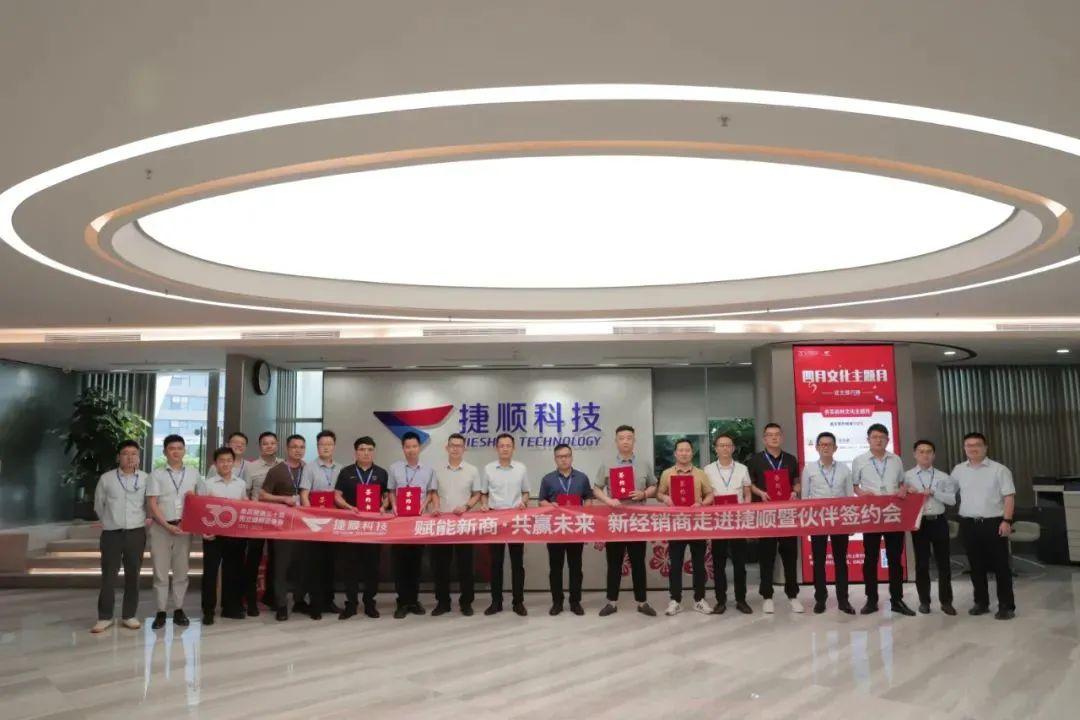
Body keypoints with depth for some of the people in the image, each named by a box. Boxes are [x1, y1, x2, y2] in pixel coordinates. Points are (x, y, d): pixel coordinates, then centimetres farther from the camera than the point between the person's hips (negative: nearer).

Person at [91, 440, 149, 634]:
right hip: (111, 534, -1)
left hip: (136, 533, 1)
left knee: (133, 576, 7)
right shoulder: (106, 478, 0)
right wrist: (108, 521, 11)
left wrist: (146, 519, 3)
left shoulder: (146, 479, 1)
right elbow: (98, 505, 10)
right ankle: (104, 617, 11)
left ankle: (129, 616, 16)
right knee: (108, 576, 2)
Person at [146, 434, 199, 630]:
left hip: (184, 527, 2)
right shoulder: (157, 474, 1)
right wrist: (168, 526, -13)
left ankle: (178, 610, 14)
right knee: (160, 571, 2)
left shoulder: (193, 474, 8)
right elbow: (152, 504, -4)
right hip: (161, 527, -2)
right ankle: (161, 612, 9)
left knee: (181, 571, 6)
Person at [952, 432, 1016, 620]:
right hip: (968, 524, 3)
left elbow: (1009, 497, -6)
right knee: (976, 566, 10)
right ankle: (981, 603, 21)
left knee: (1000, 566, 1)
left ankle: (1006, 606, 8)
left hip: (994, 522, -3)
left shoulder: (999, 469, -3)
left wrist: (1007, 521, -14)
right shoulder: (959, 470, 8)